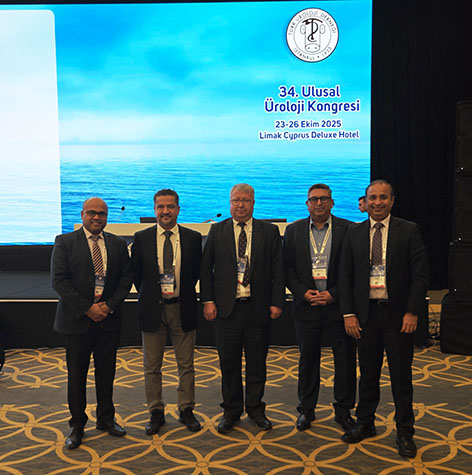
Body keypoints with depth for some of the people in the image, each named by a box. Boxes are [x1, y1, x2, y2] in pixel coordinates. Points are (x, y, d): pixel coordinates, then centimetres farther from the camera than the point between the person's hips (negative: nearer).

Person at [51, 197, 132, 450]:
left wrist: (110, 305, -8)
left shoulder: (118, 244, 7)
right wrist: (87, 309, -14)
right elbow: (58, 280, -10)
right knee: (76, 374, 6)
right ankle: (77, 425, 21)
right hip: (77, 319, -2)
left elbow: (126, 277, 6)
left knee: (106, 372, 12)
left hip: (109, 317, 3)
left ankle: (106, 419, 28)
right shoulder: (65, 242, -2)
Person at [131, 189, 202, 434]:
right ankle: (156, 412, 22)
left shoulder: (193, 238, -1)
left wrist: (183, 292, 4)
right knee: (152, 366, 8)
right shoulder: (141, 238, -1)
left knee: (186, 365, 9)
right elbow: (135, 274, 7)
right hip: (152, 309, 0)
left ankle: (186, 410, 24)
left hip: (182, 308, 0)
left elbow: (197, 272, 8)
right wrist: (151, 295, 4)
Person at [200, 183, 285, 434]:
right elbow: (206, 269, 3)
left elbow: (278, 270, 1)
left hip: (258, 307, 0)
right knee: (229, 363, 9)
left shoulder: (269, 231, 4)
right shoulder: (217, 231, 5)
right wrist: (208, 301, -5)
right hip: (227, 308, 0)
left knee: (257, 361, 11)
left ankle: (255, 408, 28)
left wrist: (277, 302, -5)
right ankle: (231, 410, 25)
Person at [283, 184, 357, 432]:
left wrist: (333, 294, -11)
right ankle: (306, 409, 25)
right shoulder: (293, 230, 6)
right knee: (307, 358, 11)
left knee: (345, 359, 6)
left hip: (338, 303, -1)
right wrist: (303, 292, -8)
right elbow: (287, 267, 5)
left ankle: (343, 410, 23)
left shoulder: (348, 230, -1)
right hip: (306, 305, 1)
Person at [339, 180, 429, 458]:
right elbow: (345, 276, 6)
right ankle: (366, 424, 28)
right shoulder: (354, 234, 6)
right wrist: (349, 313, -1)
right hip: (366, 314, 2)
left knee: (401, 376, 6)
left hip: (398, 314, -2)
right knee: (368, 373, 13)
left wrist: (412, 312, -11)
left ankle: (405, 432, 20)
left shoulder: (409, 231, -1)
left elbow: (420, 274, -4)